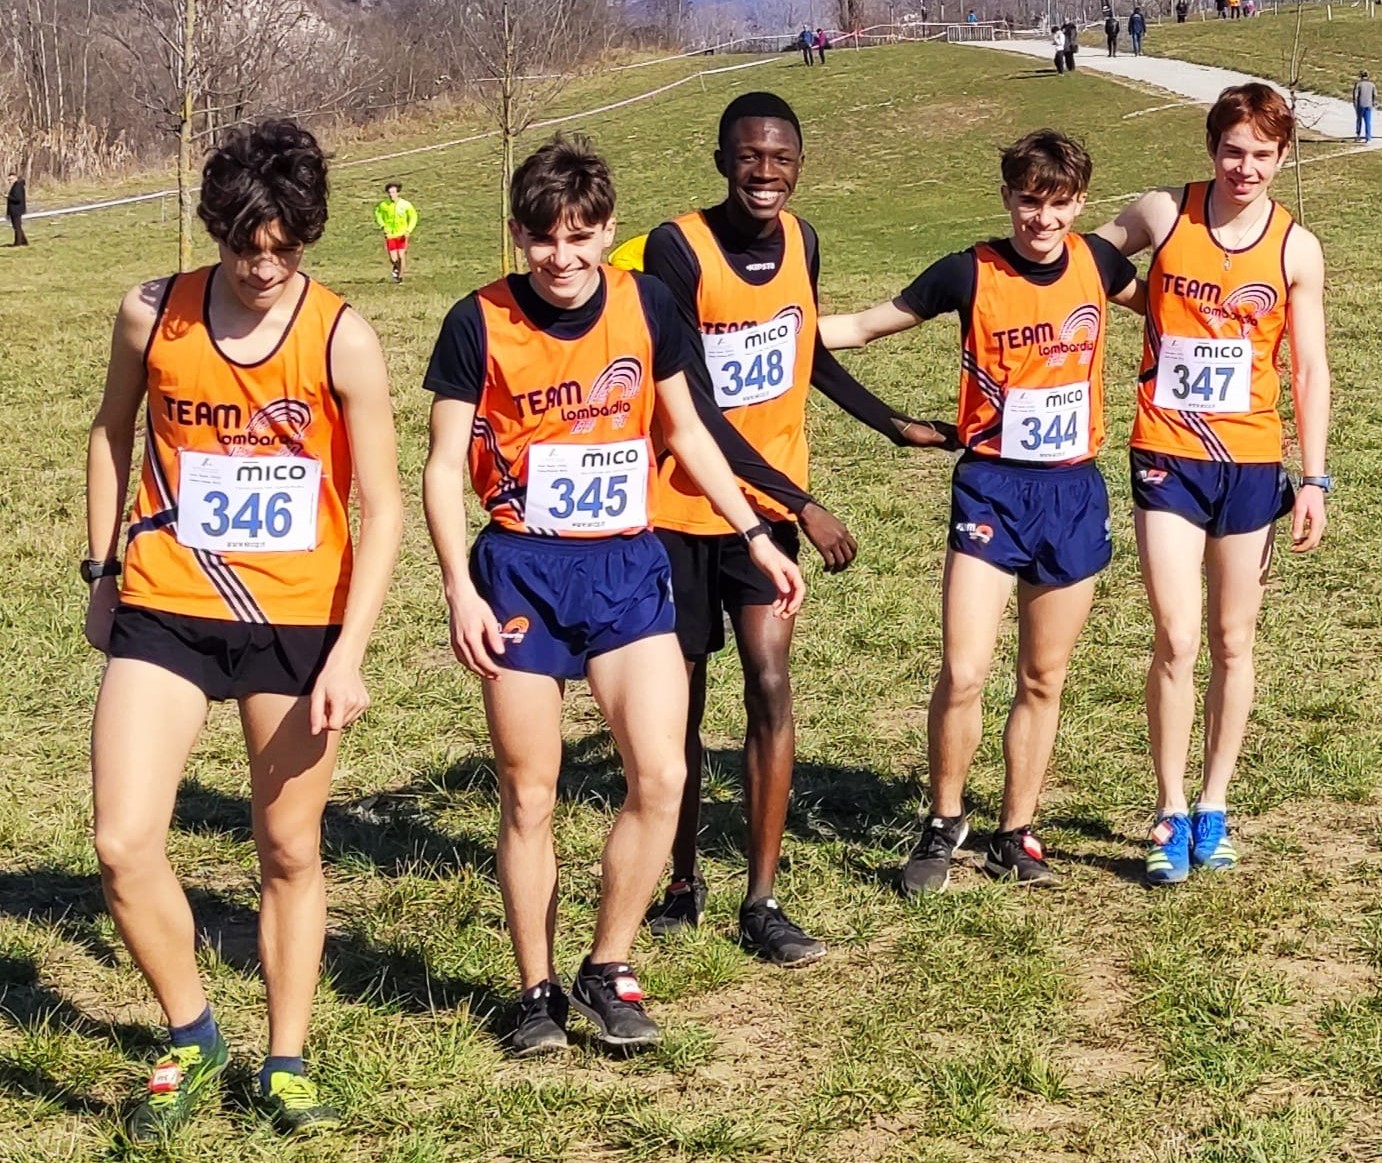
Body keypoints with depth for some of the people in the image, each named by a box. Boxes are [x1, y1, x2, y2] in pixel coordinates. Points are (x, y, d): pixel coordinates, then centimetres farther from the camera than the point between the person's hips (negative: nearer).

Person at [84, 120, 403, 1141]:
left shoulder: (342, 339, -10)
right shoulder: (152, 316, -3)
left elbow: (382, 505, -9)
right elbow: (114, 435, 15)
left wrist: (348, 653, -16)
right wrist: (101, 573, 14)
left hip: (298, 623, -1)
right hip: (165, 612, 1)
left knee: (291, 853, 10)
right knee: (124, 845, -9)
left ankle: (287, 1064, 27)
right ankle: (193, 1039, 14)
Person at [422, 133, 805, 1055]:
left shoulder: (648, 306, 1)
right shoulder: (480, 324, -7)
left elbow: (685, 433, 13)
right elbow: (445, 466, -5)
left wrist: (757, 537, 12)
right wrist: (460, 587, -16)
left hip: (628, 565, 2)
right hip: (522, 571, -2)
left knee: (662, 777, -8)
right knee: (529, 796, 4)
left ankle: (609, 970, 10)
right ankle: (539, 992, 19)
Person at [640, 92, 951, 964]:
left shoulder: (802, 243, 0)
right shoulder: (678, 250, -18)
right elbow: (693, 407, -20)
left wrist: (893, 425, 25)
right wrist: (800, 502, -21)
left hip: (769, 506, 3)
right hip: (682, 506, -3)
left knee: (770, 685, -7)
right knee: (682, 699, 8)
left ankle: (763, 903, -1)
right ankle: (684, 880, 26)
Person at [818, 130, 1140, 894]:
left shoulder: (1096, 263, 1)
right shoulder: (970, 274, -8)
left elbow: (1157, 307, 24)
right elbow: (864, 326, 0)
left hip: (1074, 492, 3)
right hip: (992, 488, -3)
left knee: (1042, 679, 11)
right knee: (963, 672, -12)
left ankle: (1014, 836, 24)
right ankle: (943, 824, 10)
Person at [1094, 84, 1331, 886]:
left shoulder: (1298, 248, 0)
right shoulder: (1163, 215, -3)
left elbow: (1310, 369, 2)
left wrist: (1315, 479, -2)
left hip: (1251, 462, 1)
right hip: (1168, 458, -1)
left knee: (1234, 640, 10)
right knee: (1178, 640, -8)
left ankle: (1214, 809, 23)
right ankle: (1171, 816, 5)